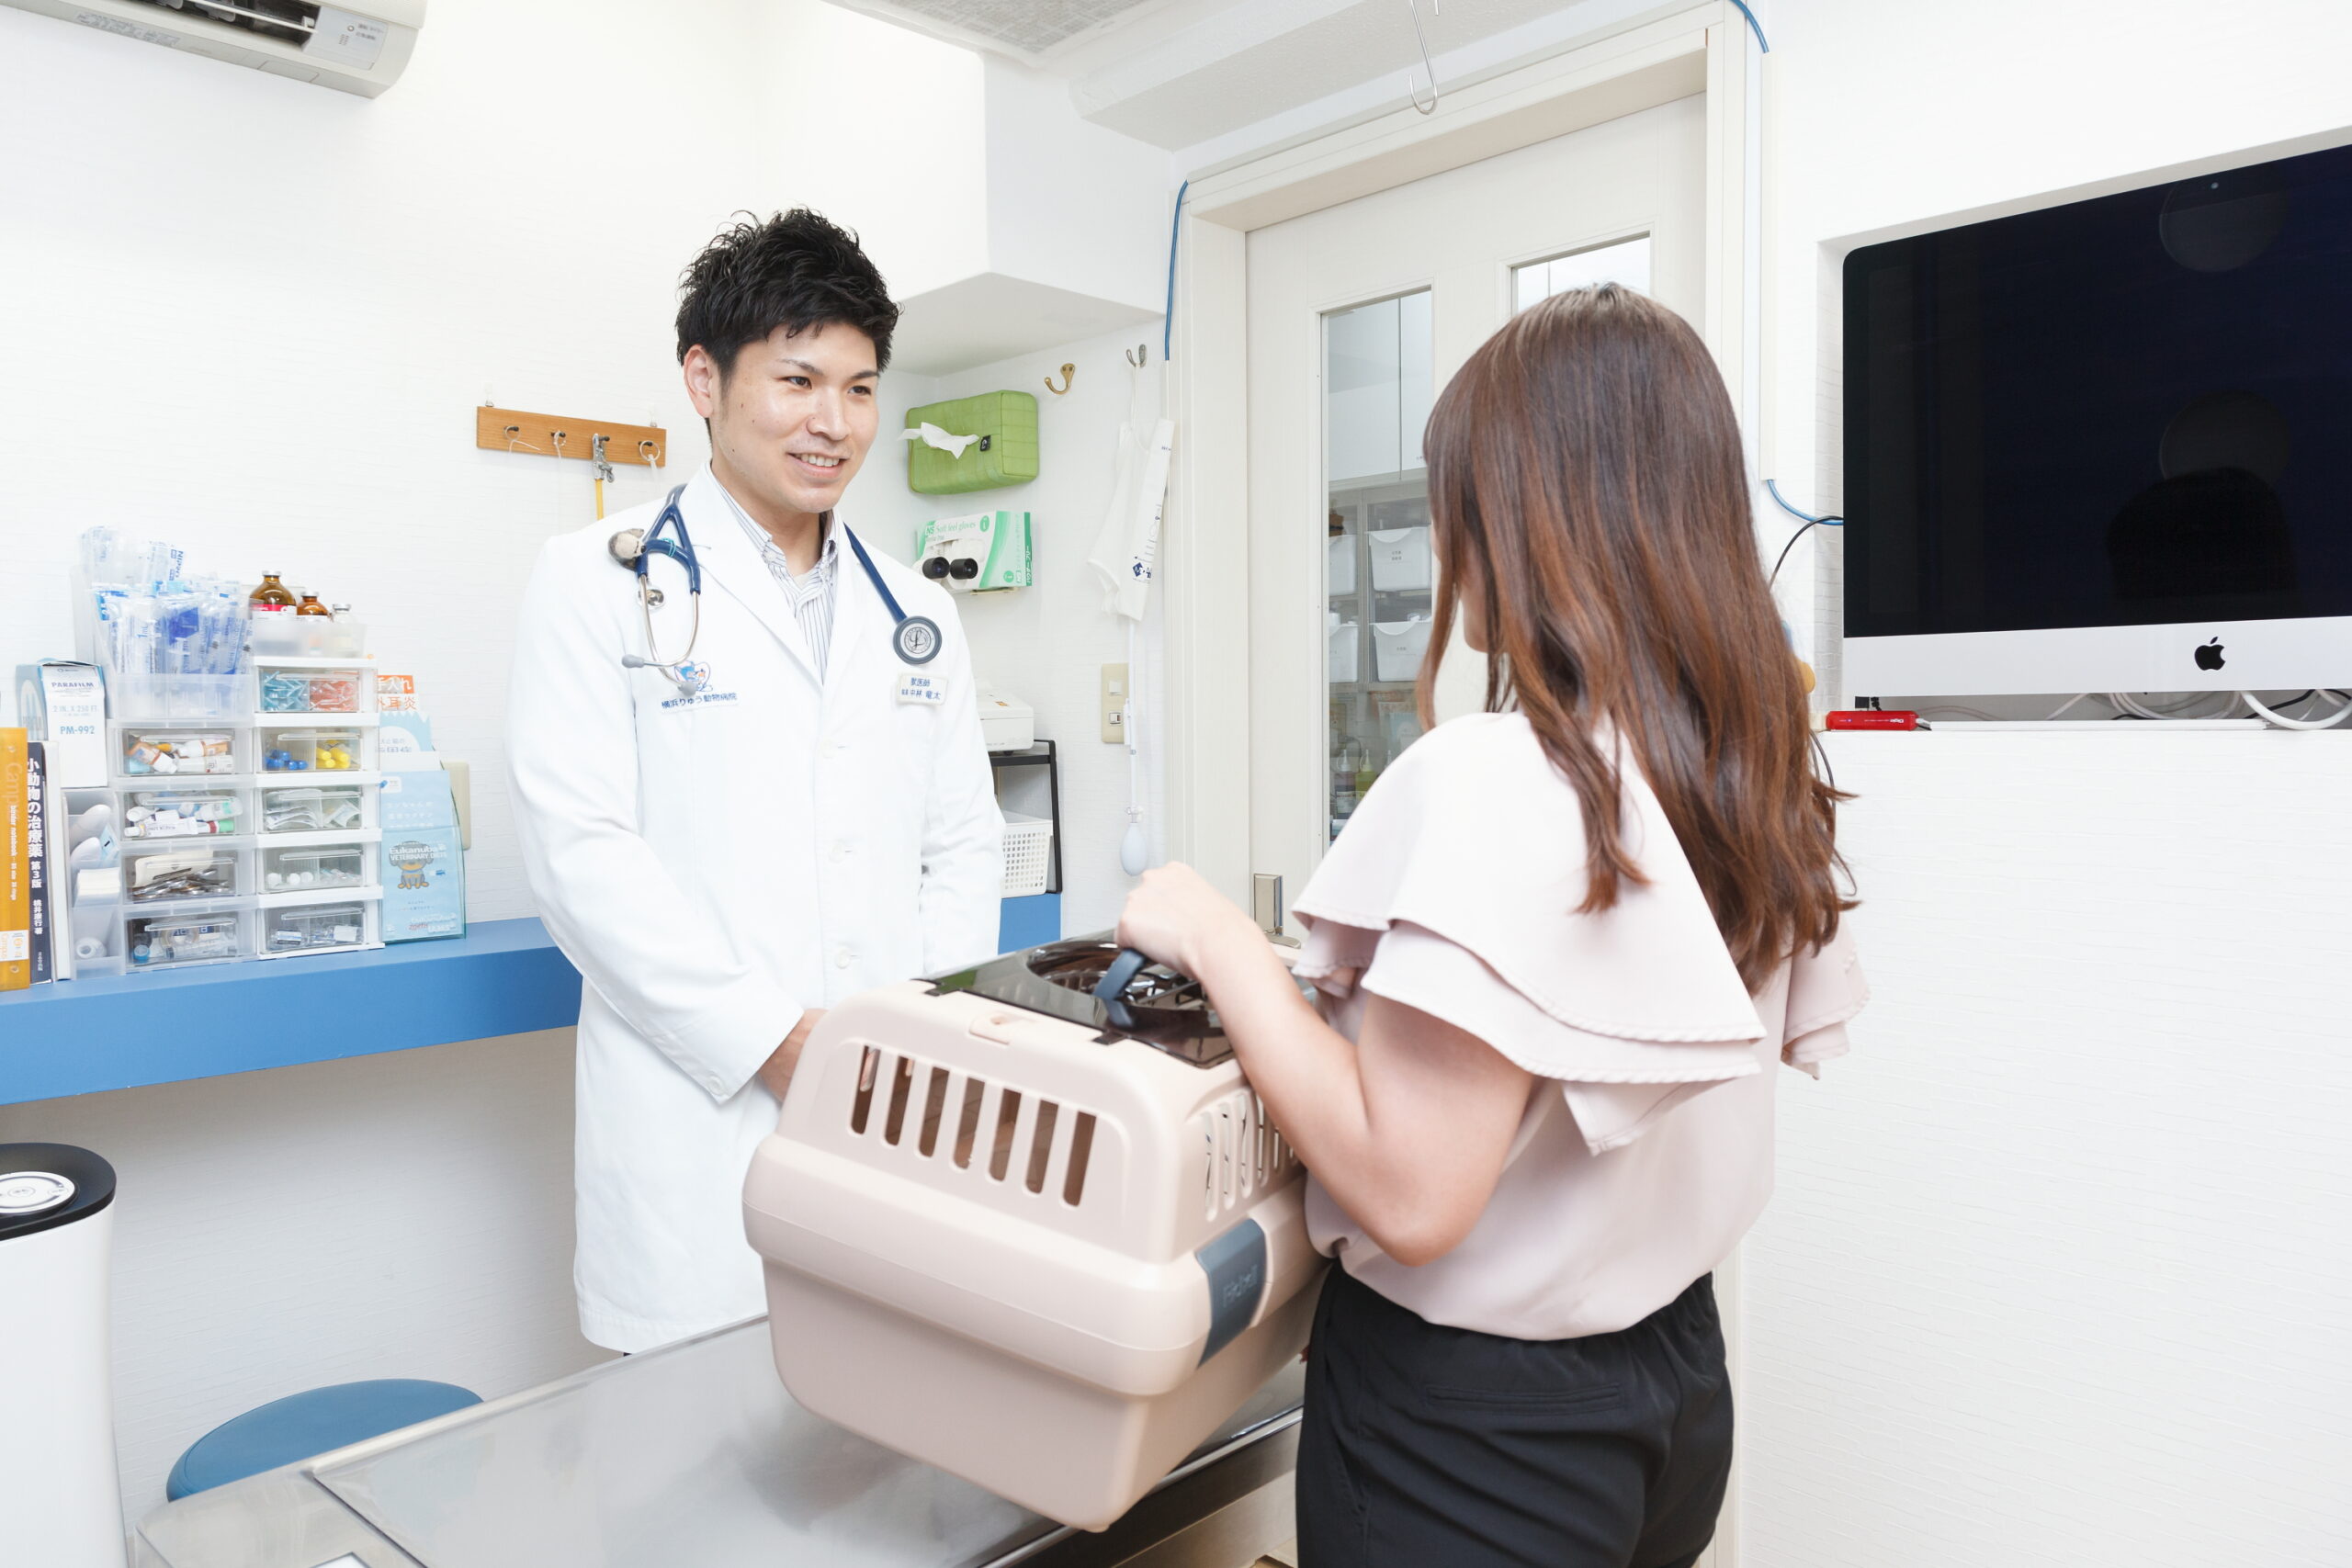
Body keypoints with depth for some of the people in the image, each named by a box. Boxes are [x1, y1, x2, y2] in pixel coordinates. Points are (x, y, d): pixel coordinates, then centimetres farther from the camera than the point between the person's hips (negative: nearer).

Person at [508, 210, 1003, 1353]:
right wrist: (775, 1038, -15)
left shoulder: (916, 615, 14)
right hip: (704, 1123, -4)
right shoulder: (600, 583, 0)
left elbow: (963, 846, 13)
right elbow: (580, 850, -9)